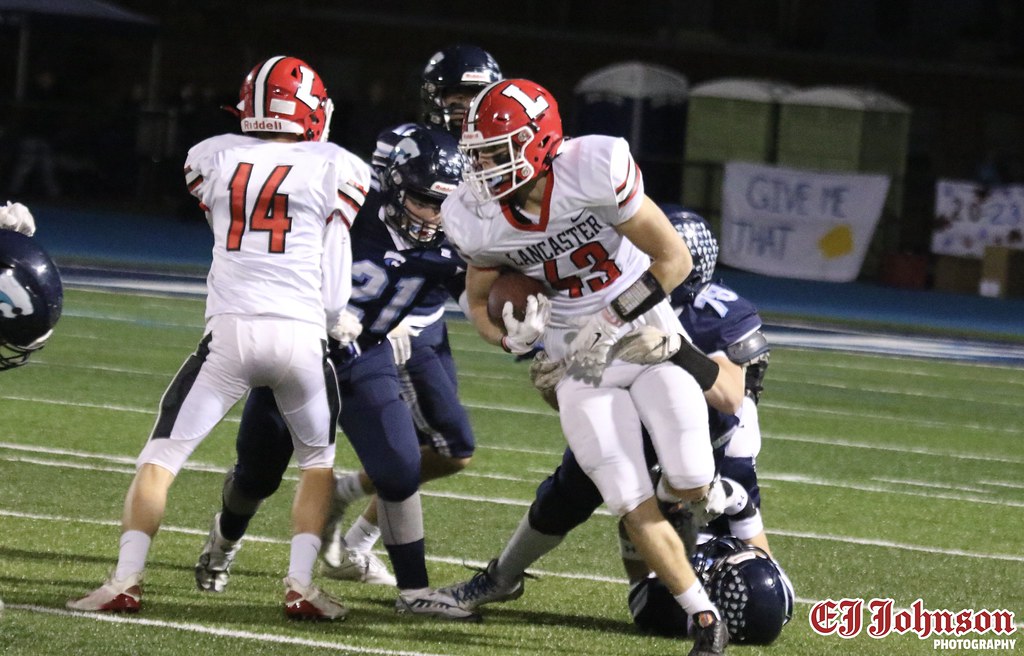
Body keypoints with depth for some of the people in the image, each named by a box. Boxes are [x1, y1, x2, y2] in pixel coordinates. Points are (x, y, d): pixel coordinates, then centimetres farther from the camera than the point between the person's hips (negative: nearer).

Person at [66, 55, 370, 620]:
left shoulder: (214, 159, 10)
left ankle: (126, 580, -2)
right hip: (300, 334, 0)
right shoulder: (336, 171, 3)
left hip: (229, 334, 0)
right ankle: (301, 587, 10)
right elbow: (334, 289, 3)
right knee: (318, 461, 22)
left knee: (162, 454, 9)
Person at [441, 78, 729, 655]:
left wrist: (610, 322, -22)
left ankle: (713, 491, 31)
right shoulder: (479, 218, -14)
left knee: (689, 487, -7)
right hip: (581, 363, 2)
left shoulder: (593, 171, -26)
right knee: (635, 508, -6)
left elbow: (675, 259, -19)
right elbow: (480, 301, 5)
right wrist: (514, 336, -17)